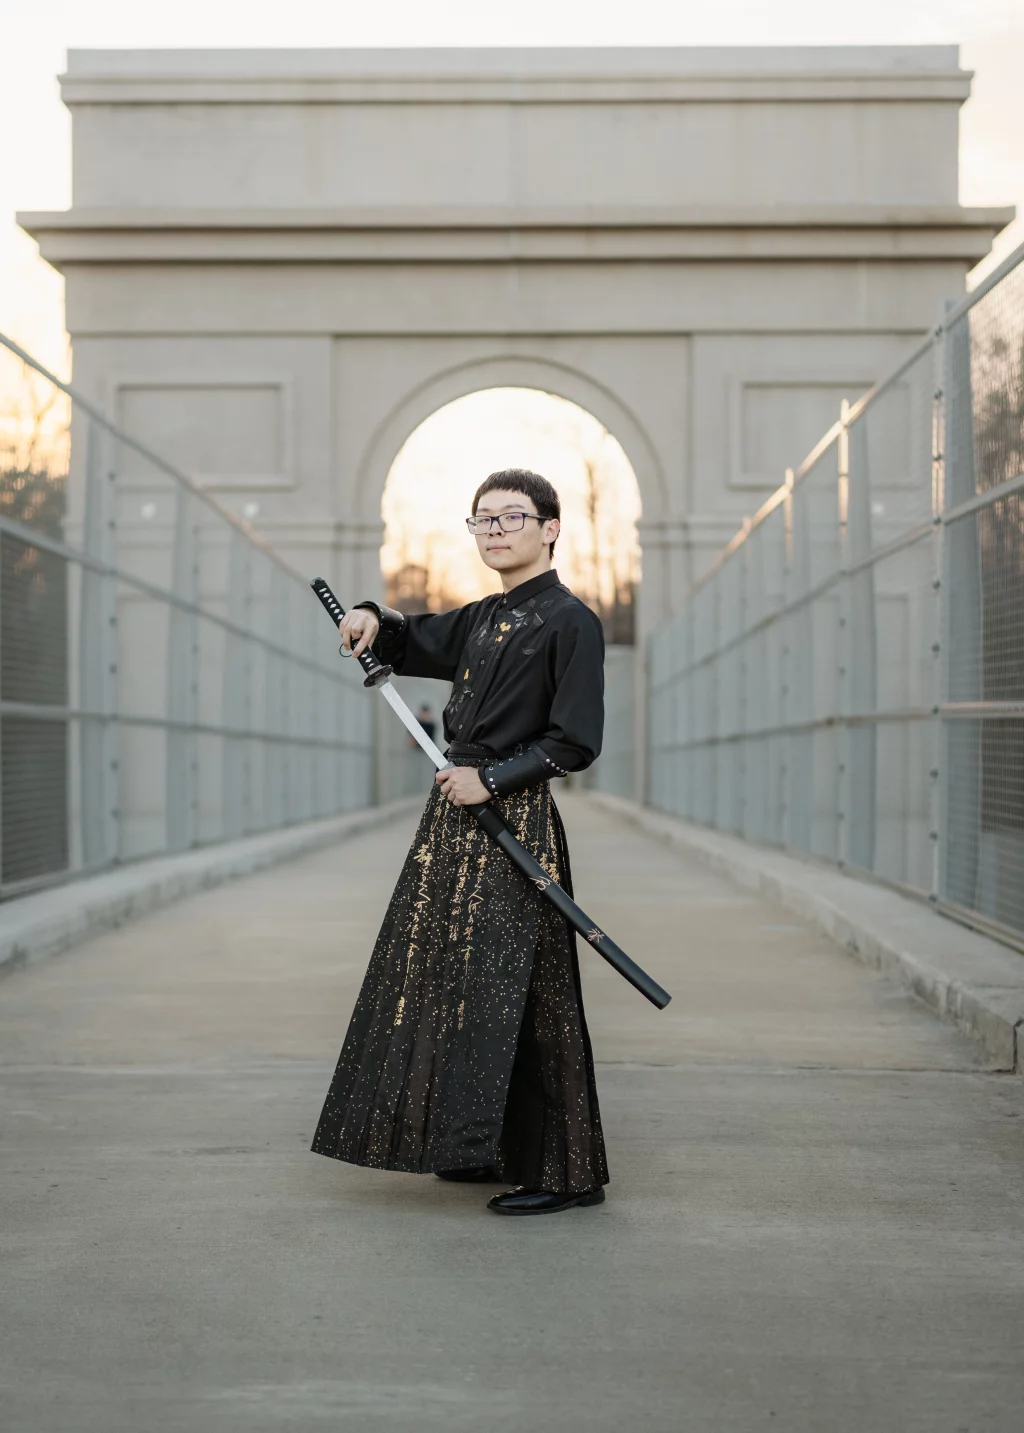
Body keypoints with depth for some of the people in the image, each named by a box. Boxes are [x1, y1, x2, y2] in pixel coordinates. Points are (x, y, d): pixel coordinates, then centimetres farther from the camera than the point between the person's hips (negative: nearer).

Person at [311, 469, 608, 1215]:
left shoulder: (569, 621, -9)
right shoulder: (481, 620, 14)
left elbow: (576, 743, -15)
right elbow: (410, 643, 29)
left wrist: (491, 780, -16)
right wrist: (373, 620, 8)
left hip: (515, 823, -9)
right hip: (457, 817, 9)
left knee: (516, 991, -7)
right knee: (454, 976, 13)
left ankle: (564, 1172, 2)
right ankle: (483, 1149, 25)